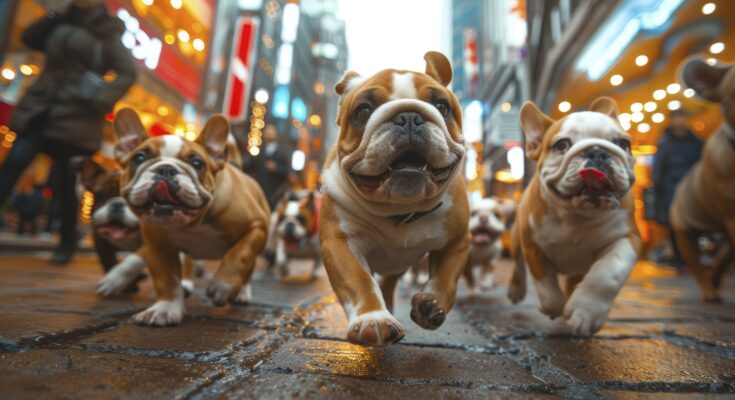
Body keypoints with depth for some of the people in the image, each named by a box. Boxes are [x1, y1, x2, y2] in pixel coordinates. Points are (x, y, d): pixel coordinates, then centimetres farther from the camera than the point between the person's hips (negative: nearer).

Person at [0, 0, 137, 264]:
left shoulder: (107, 31, 0)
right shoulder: (65, 23, 18)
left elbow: (127, 73, -8)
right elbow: (30, 38, 20)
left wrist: (98, 102, -18)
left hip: (75, 117, -6)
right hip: (41, 108, 6)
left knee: (66, 181, 1)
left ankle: (68, 241, 18)